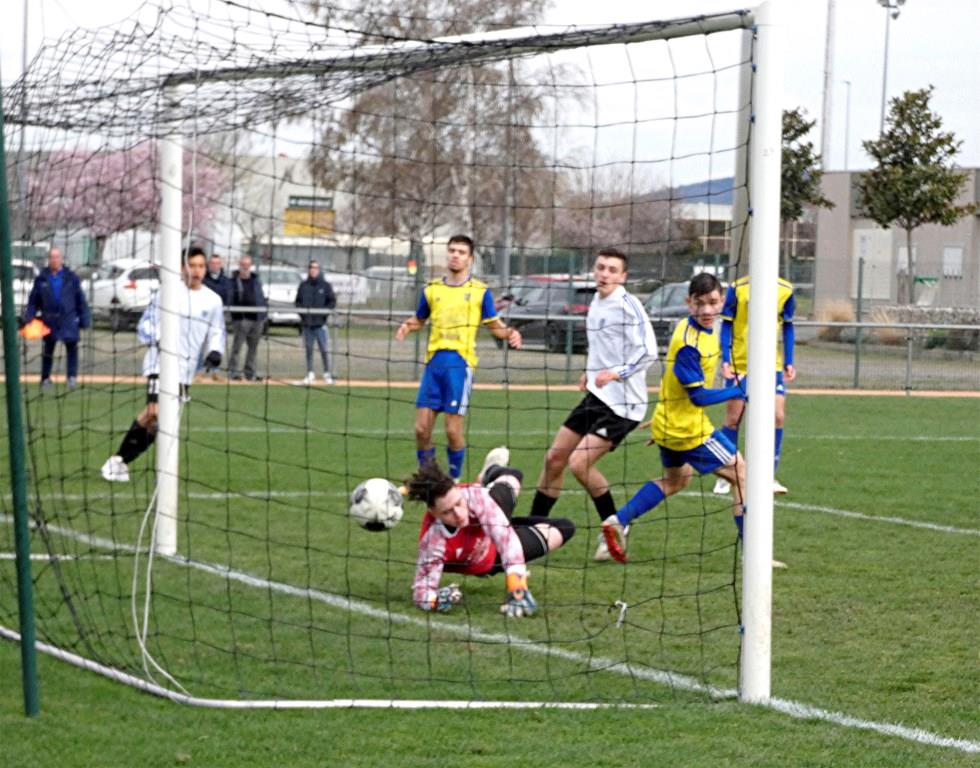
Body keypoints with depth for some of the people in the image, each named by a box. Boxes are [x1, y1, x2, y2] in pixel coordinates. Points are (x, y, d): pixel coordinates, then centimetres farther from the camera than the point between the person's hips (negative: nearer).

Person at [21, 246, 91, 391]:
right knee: (48, 350, 9)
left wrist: (84, 318, 1)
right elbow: (34, 300, 6)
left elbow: (80, 299, 4)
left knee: (72, 346, -6)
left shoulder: (71, 278, 2)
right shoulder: (42, 279, 4)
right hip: (49, 320, 1)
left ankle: (72, 377, -1)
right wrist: (28, 317, -3)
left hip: (68, 319, -1)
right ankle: (45, 378, 20)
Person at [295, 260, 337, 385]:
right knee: (308, 350, 5)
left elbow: (332, 302, 2)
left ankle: (327, 374, 5)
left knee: (324, 350, -4)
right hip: (306, 323, 2)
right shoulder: (303, 286, 10)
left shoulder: (325, 286, 4)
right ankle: (310, 374, 10)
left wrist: (323, 311, -11)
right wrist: (302, 310, -4)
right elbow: (298, 301, 14)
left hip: (320, 323, -2)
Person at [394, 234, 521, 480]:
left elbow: (495, 326, 10)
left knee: (453, 429, -6)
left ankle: (454, 479, 11)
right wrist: (407, 327, 2)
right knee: (422, 428, -1)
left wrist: (509, 333, -11)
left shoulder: (480, 292, 5)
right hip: (434, 361, 3)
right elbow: (419, 319, 24)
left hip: (460, 363, -3)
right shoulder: (432, 289, 13)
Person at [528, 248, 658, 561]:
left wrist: (615, 374, -30)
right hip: (596, 395, 9)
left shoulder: (627, 305, -14)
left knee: (579, 462, -18)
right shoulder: (596, 303, 12)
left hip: (622, 403, -9)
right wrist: (591, 371, 13)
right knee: (555, 458, 8)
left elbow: (648, 352, -20)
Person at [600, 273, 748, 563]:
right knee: (741, 473, 0)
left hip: (669, 423, 10)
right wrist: (738, 390, -20)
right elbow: (698, 396, -25)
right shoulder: (688, 344, -27)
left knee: (675, 479, 29)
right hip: (688, 428, -10)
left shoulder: (706, 331, 2)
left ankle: (618, 521, 20)